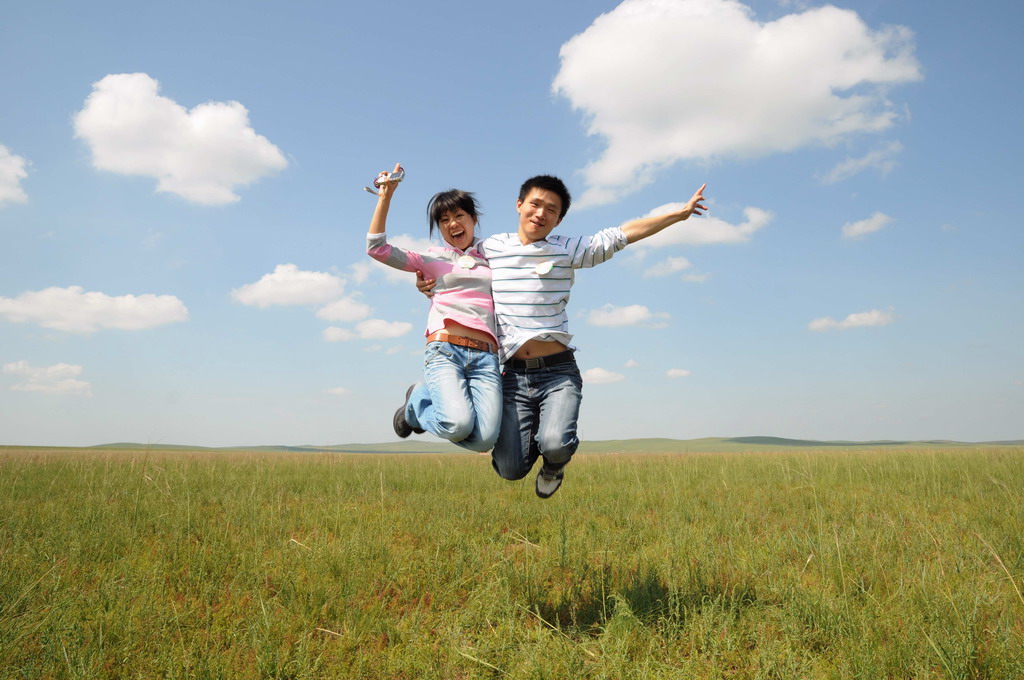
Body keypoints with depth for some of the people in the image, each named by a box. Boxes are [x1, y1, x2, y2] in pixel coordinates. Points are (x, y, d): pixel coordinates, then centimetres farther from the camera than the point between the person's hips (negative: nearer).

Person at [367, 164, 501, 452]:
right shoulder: (433, 259, 17)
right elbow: (377, 249, 7)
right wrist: (386, 197, 3)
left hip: (486, 356, 3)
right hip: (445, 350, -2)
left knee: (484, 440, -19)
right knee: (458, 425, -29)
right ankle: (417, 402, 8)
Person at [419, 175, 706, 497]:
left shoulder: (568, 249, 7)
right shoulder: (489, 248, 9)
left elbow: (623, 233, 9)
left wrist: (681, 212, 9)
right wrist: (426, 285, 1)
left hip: (559, 372, -1)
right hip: (514, 374, 1)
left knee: (555, 445, -24)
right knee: (511, 469, -6)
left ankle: (553, 465, 16)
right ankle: (533, 434, 31)